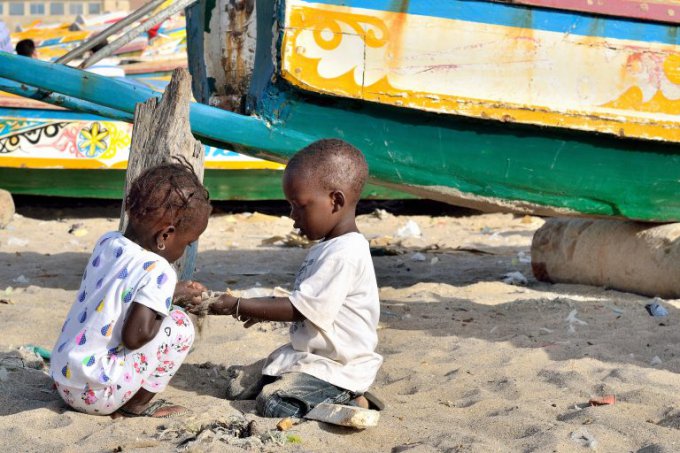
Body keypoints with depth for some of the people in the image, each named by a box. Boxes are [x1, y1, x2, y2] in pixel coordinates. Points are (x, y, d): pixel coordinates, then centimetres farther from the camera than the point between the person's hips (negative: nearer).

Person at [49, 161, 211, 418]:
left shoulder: (107, 242, 6)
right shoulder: (158, 271, -18)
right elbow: (135, 336, -23)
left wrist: (177, 292, 26)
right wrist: (159, 317, -4)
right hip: (96, 393, -8)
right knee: (179, 324, -1)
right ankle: (136, 406, 3)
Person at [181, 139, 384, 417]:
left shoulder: (345, 254, -23)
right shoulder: (328, 247, 11)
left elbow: (301, 308, -23)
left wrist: (238, 306, -18)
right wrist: (262, 311, 13)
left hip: (335, 369, -11)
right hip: (309, 356, 11)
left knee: (272, 403, -28)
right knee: (242, 390, 18)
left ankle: (350, 403, -8)